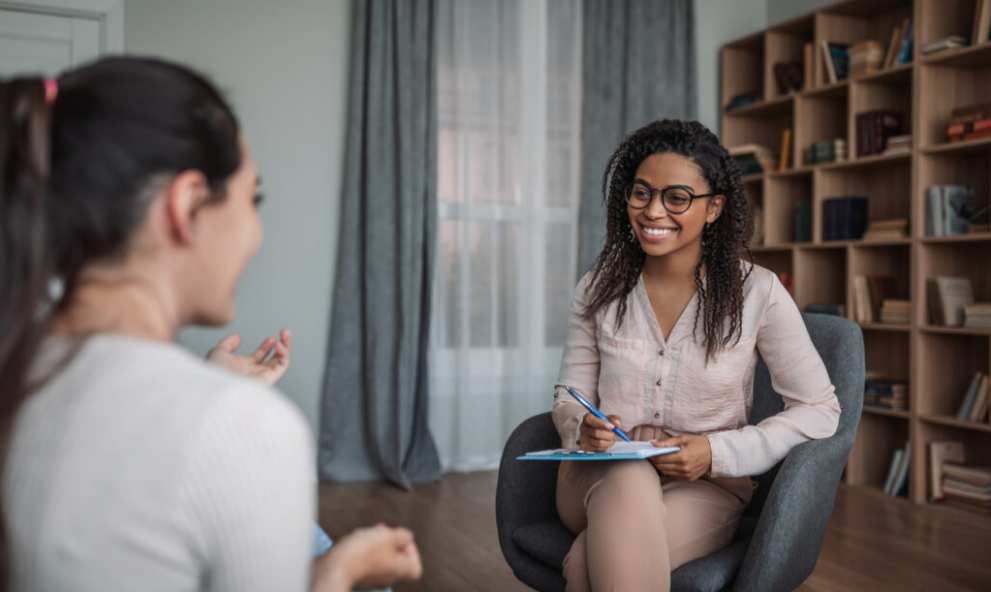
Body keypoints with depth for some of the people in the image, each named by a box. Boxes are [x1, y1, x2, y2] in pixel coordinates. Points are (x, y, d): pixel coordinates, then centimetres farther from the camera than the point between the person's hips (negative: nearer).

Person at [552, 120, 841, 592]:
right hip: (601, 476, 3)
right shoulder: (598, 289, 2)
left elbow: (820, 411, -4)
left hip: (704, 488, -3)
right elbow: (569, 396, 9)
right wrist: (583, 428, -16)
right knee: (629, 481, -35)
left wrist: (716, 452, -16)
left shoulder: (757, 292, -6)